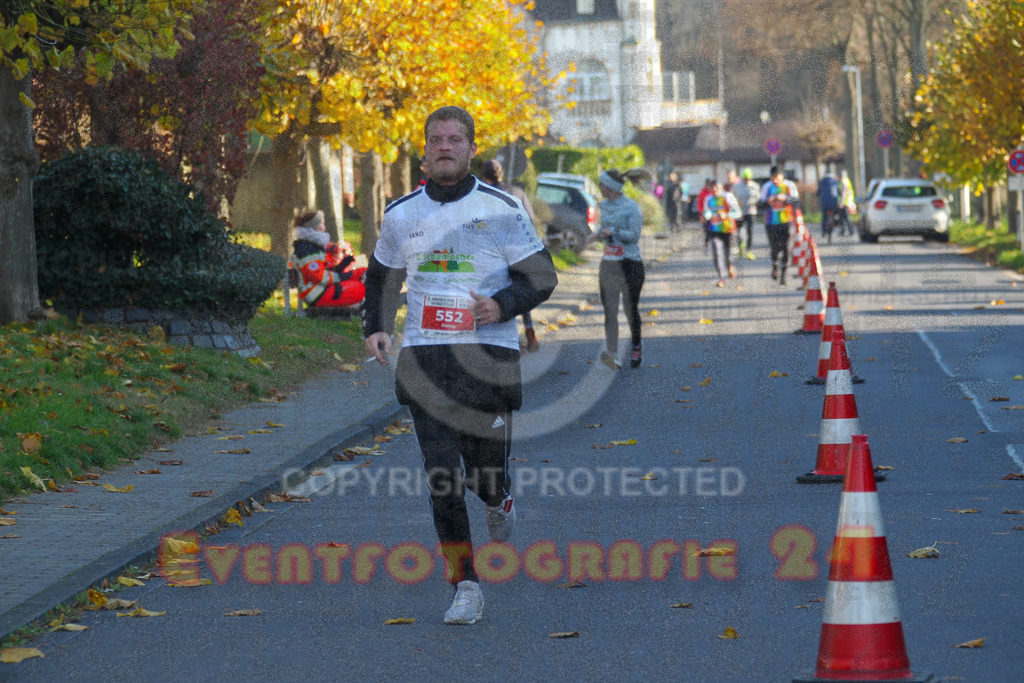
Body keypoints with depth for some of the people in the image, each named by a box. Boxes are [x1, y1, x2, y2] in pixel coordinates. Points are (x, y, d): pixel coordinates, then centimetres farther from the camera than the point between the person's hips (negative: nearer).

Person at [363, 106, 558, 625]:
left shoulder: (502, 209, 0)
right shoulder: (401, 214, 9)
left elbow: (541, 278, 1)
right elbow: (383, 275, 24)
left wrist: (503, 305, -17)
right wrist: (376, 326, 8)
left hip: (489, 354, -1)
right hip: (424, 360, 2)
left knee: (486, 470, 1)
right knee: (442, 475, -8)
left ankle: (498, 501, 40)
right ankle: (465, 588, -2)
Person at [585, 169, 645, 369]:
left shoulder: (631, 207, -7)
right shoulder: (604, 206, 13)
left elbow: (634, 235, -12)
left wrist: (612, 231, -21)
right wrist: (597, 235, 6)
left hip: (630, 263, -6)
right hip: (608, 263, 6)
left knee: (631, 309, 4)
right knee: (609, 310, -8)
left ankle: (636, 346, 30)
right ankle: (612, 354, -16)